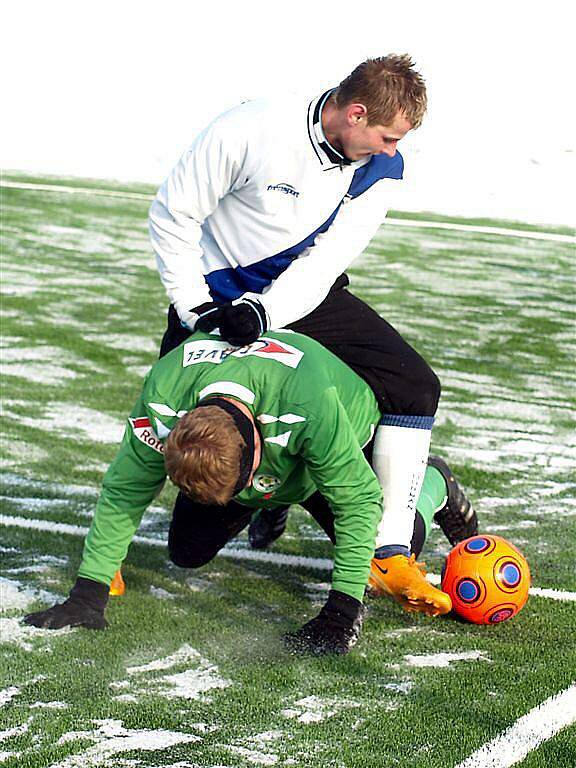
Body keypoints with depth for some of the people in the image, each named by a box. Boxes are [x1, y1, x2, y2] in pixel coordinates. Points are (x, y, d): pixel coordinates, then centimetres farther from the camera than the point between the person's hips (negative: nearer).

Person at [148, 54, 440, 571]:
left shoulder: (383, 167, -12)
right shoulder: (252, 130, -25)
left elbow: (327, 259, -17)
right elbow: (173, 215, -15)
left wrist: (262, 314, -32)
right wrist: (194, 310, -19)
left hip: (305, 297, 3)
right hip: (218, 297, -3)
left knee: (415, 387, -14)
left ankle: (392, 548, -10)